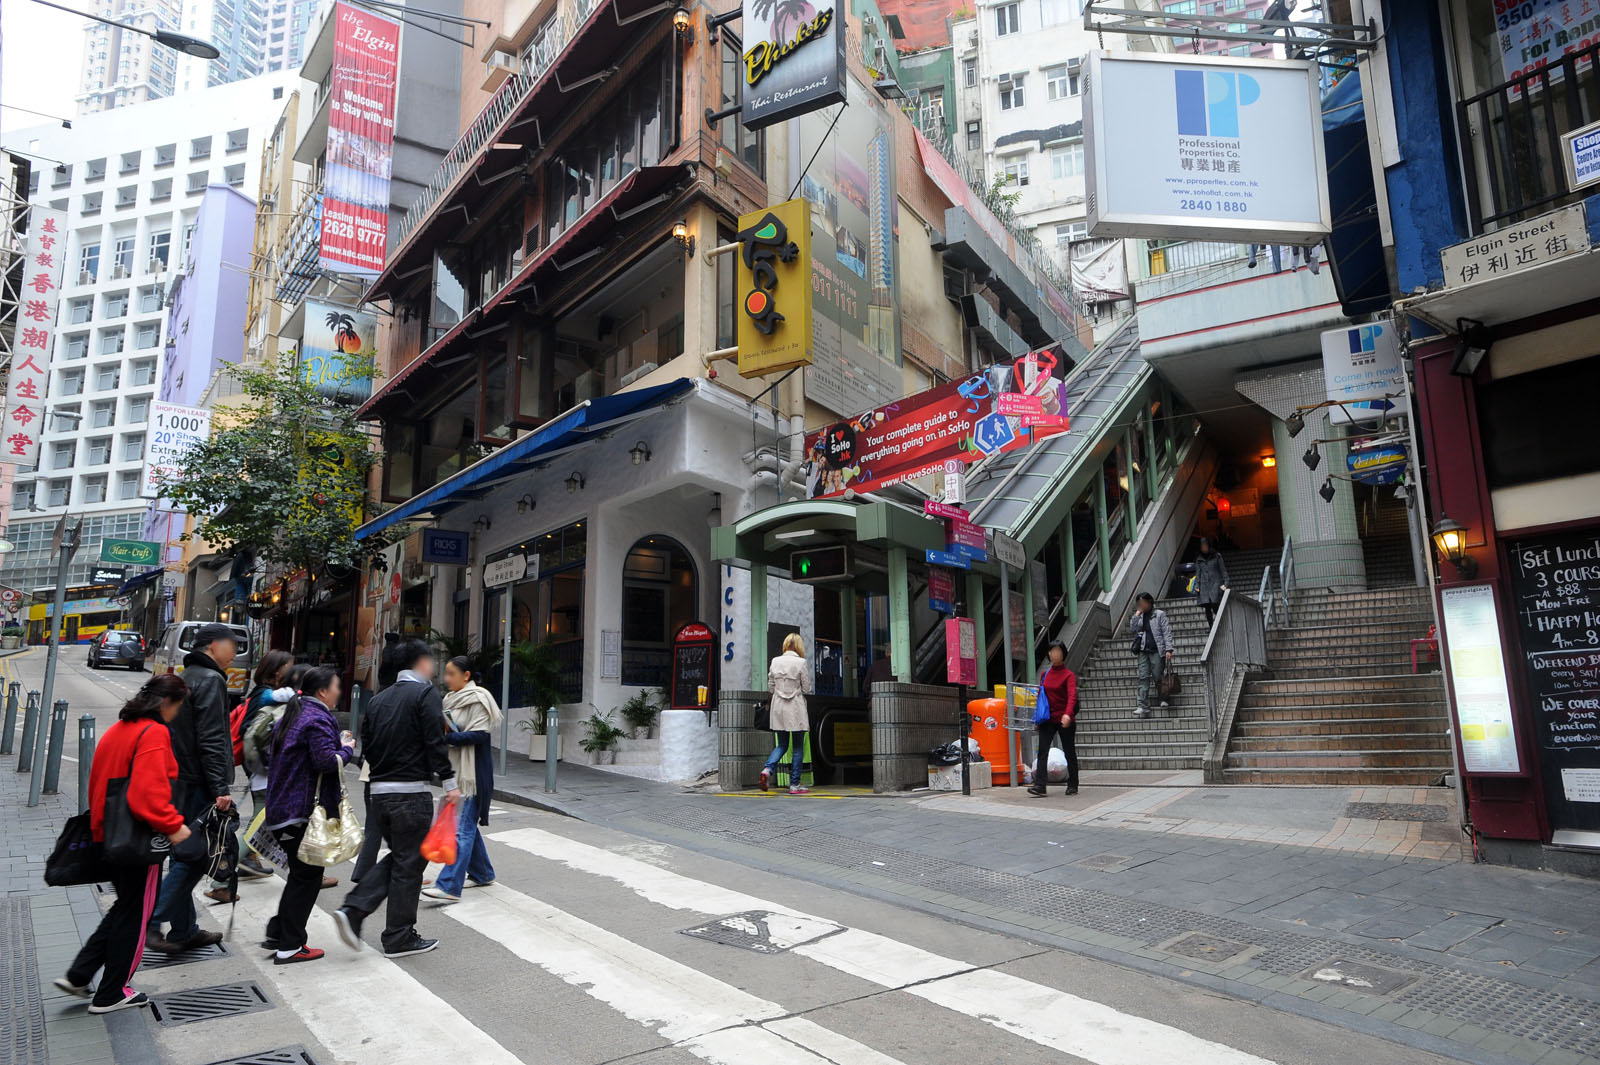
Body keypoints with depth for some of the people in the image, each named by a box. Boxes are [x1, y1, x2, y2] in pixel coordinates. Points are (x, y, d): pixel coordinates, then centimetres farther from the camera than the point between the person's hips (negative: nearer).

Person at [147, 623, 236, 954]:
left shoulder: (187, 677, 18)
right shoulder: (210, 681, -13)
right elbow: (211, 740, -20)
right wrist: (221, 787, -21)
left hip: (179, 781, 10)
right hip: (197, 786, -10)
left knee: (185, 856, 14)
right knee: (193, 858, -4)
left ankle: (184, 930, 21)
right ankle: (151, 923, -4)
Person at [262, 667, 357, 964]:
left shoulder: (293, 715, 15)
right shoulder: (318, 720, -17)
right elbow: (326, 761, -26)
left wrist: (339, 743, 14)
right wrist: (347, 749, -7)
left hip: (282, 808, 10)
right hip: (304, 811, -10)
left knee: (300, 872, 19)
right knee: (308, 875, 0)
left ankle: (277, 933, 24)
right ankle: (289, 946, 6)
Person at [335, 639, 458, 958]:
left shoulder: (379, 699, 13)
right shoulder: (425, 693, -9)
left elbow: (366, 744, 14)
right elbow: (435, 742, -15)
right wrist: (449, 782, -11)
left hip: (379, 791, 7)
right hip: (411, 792, -7)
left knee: (397, 857, 20)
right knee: (409, 863, 4)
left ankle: (353, 910, 5)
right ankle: (399, 938, 12)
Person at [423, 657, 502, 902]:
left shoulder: (478, 699, -12)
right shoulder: (453, 698, 14)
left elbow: (481, 734, -20)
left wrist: (447, 737, -21)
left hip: (473, 773, -9)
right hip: (456, 771, 9)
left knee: (462, 828, -10)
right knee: (467, 824, 16)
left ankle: (449, 886, -12)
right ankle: (482, 874, 29)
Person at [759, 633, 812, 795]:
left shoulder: (775, 662, 2)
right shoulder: (800, 663, -10)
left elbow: (771, 686, 8)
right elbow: (806, 689, -6)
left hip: (778, 708, 4)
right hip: (796, 709, -4)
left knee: (782, 744, 14)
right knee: (798, 747, 6)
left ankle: (768, 769, -10)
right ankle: (795, 785, 8)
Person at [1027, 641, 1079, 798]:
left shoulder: (1069, 675, -7)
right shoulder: (1044, 674, 10)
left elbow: (1072, 696, -21)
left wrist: (1068, 714, -37)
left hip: (1065, 720, -4)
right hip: (1047, 719, 4)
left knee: (1069, 752, 7)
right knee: (1042, 751, -7)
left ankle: (1073, 786, 20)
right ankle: (1040, 786, -11)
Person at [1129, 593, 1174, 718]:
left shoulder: (1159, 614, 1)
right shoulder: (1139, 616, 15)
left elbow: (1167, 632, -4)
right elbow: (1132, 629, 3)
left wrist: (1168, 649, -13)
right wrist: (1137, 614, -2)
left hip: (1157, 651, -4)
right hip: (1143, 651, 4)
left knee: (1158, 677, 0)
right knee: (1143, 678, -3)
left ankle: (1164, 698, 25)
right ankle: (1143, 706, -6)